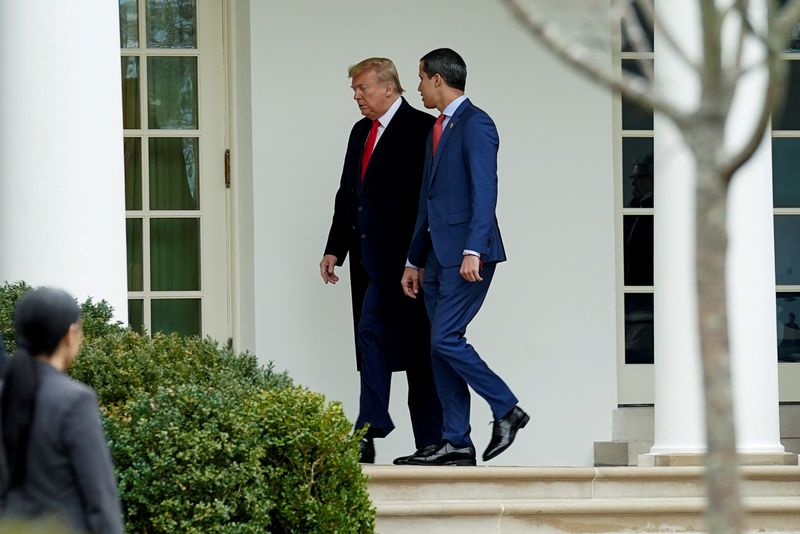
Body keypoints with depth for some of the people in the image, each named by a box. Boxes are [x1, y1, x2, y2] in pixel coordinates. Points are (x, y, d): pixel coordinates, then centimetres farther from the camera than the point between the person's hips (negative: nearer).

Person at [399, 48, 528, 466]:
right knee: (440, 347, 6)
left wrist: (473, 250, -26)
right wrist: (414, 261, 23)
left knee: (446, 338, -15)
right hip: (439, 257, 10)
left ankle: (506, 409, -3)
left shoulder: (474, 124, -9)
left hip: (466, 256, -10)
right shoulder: (438, 129, 20)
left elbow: (485, 190, -18)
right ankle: (455, 443, 7)